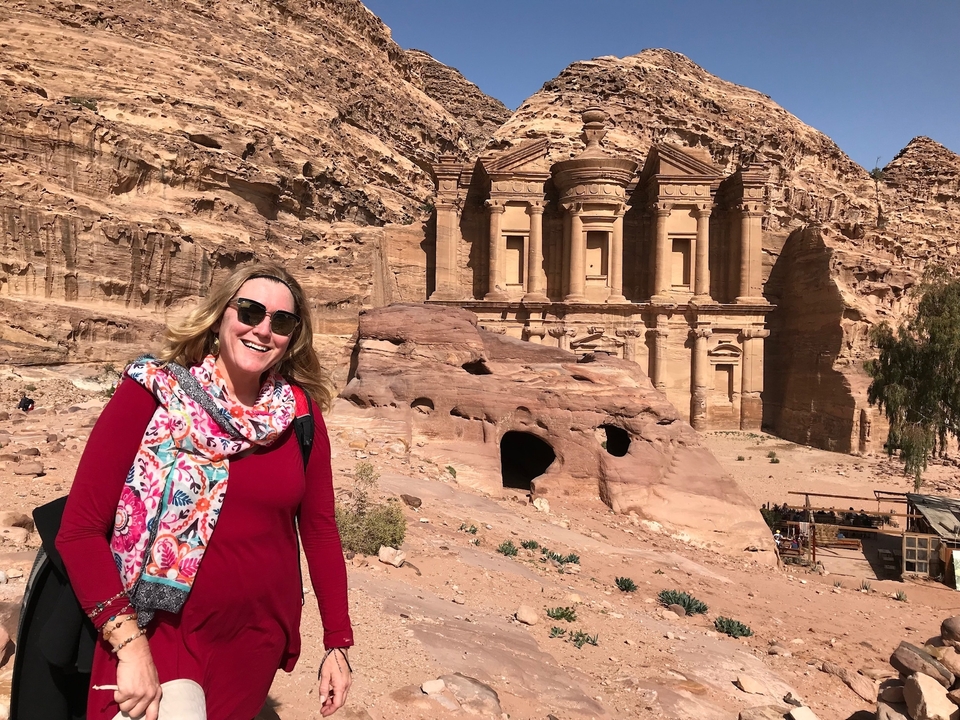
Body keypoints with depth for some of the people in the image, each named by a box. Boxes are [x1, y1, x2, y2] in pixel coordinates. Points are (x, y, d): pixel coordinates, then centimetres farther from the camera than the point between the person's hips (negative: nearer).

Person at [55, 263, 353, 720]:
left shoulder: (300, 414, -4)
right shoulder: (152, 392, -13)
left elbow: (319, 528, 3)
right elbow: (79, 529, -13)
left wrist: (338, 642, 4)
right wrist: (130, 644, -20)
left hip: (258, 640, 3)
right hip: (159, 631, -3)